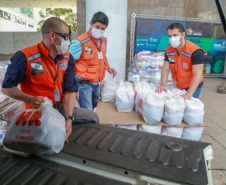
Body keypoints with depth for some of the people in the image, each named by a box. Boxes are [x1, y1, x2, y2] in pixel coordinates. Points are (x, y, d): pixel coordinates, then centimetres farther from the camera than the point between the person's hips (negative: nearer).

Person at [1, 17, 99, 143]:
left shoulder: (67, 58, 0)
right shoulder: (25, 57, -14)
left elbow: (70, 90, -7)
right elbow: (7, 88, -7)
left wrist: (69, 118, -21)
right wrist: (30, 99, -26)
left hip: (62, 108, 5)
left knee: (92, 117, -3)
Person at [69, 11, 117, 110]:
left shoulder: (104, 41, 7)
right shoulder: (79, 42, -17)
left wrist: (108, 68, 8)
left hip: (96, 83, 7)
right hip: (84, 84, -7)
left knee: (93, 107, 21)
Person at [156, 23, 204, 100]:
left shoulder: (195, 51, -22)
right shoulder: (168, 50, -4)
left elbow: (197, 75, -28)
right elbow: (165, 69, -4)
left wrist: (189, 94, -38)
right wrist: (162, 85, -19)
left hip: (193, 87, -5)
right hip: (177, 86, 5)